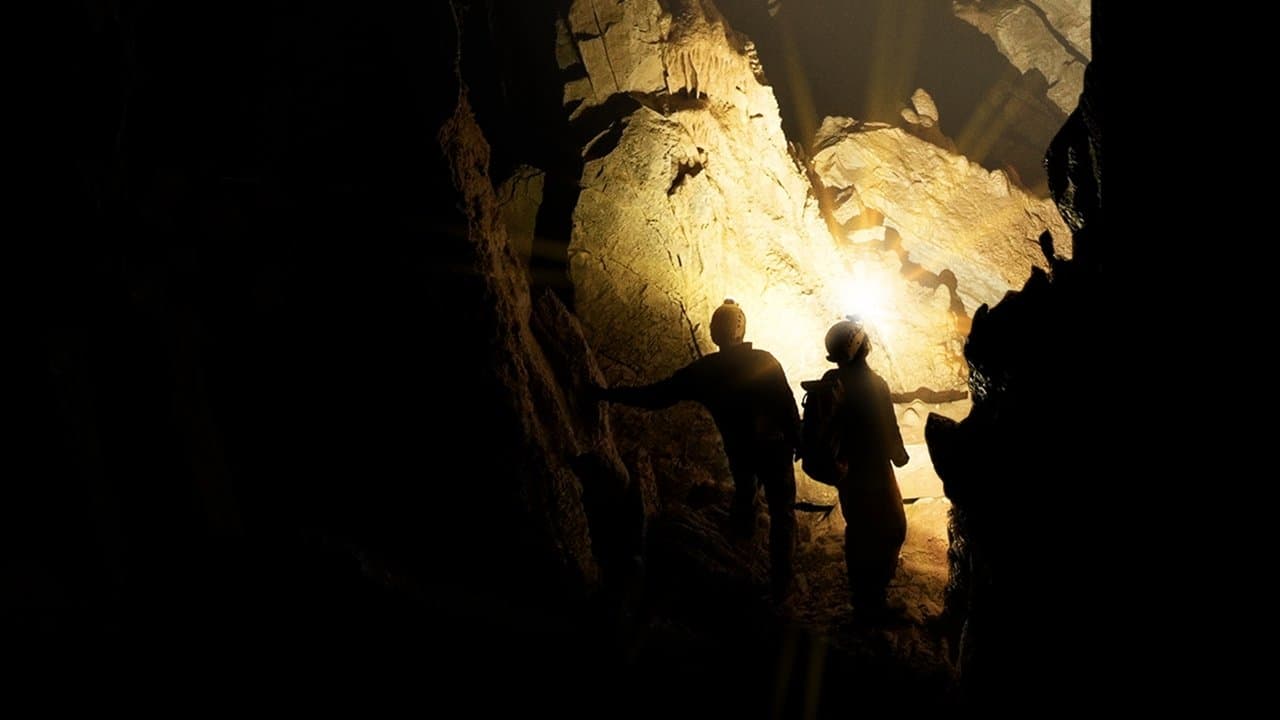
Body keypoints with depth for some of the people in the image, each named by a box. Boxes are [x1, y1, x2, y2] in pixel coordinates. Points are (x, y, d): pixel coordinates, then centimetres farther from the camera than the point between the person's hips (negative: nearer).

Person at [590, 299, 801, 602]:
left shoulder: (703, 370, -12)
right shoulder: (765, 362, -18)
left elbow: (656, 396, -12)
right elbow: (788, 406, -14)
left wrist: (607, 394, -4)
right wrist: (797, 441, 2)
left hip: (738, 449, 3)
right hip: (775, 448, -3)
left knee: (744, 488, 34)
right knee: (782, 513, 7)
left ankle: (742, 528, 56)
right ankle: (780, 583, 5)